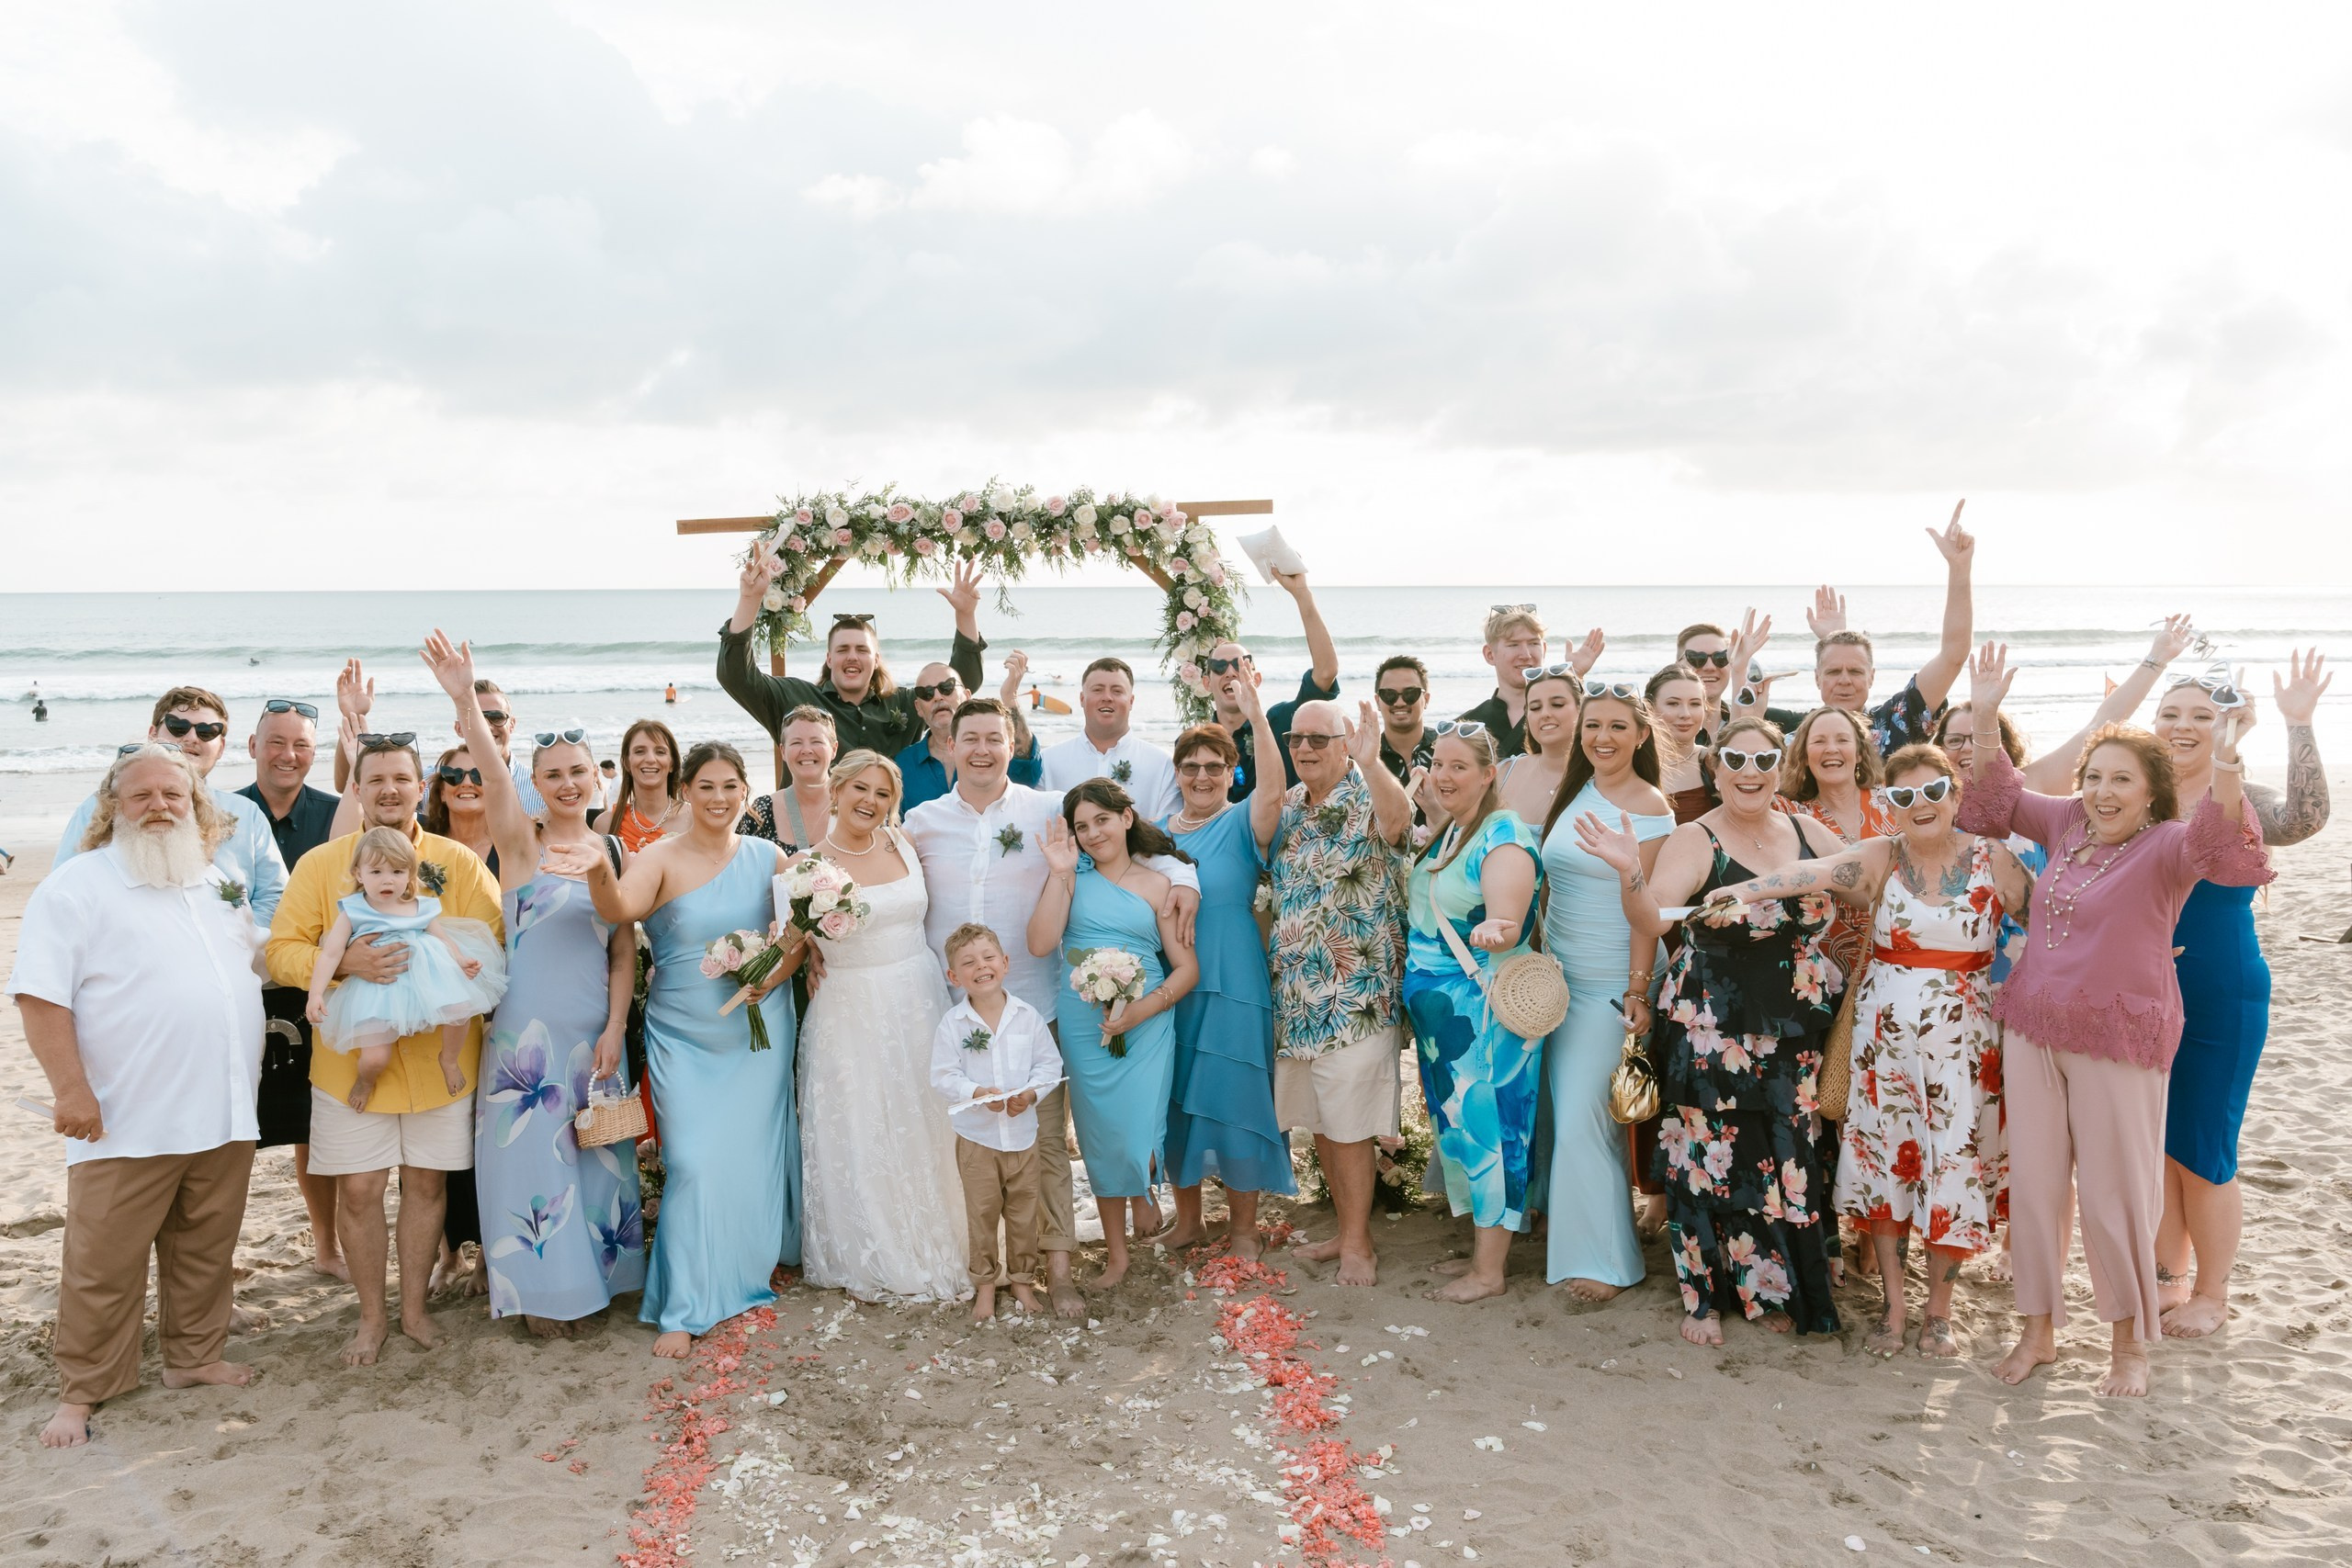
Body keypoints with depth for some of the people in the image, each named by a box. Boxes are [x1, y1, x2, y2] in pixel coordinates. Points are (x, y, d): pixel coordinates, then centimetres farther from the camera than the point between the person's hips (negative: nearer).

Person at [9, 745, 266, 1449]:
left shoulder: (220, 883, 13)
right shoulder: (76, 887, -6)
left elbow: (253, 963, 23)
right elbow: (41, 995, -12)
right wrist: (70, 1088, -18)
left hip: (224, 1112, 5)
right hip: (128, 1122, -5)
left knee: (207, 1250, 15)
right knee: (105, 1264, 3)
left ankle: (194, 1356, 30)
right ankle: (82, 1390, 17)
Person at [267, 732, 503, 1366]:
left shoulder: (458, 861, 2)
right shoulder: (321, 863, 2)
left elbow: (492, 944, -2)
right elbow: (282, 950, -2)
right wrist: (345, 962, -21)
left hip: (438, 1057, 0)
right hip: (351, 1059, 0)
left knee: (427, 1183, 10)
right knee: (358, 1190, 5)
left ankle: (414, 1308, 28)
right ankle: (371, 1316, 24)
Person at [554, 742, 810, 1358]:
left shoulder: (768, 858, 1)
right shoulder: (660, 859, -8)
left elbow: (800, 936, 6)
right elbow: (619, 910, -28)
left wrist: (774, 976, -13)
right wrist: (599, 872, -49)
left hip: (758, 1029, 3)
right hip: (684, 1036, -3)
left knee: (755, 1153, 11)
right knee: (694, 1163, -6)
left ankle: (755, 1264, 37)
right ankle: (685, 1309, 7)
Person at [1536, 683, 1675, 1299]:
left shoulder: (1649, 809, -11)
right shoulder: (1573, 791, 8)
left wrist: (1637, 992, -16)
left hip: (1611, 982, -6)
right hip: (1558, 972, 6)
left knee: (1585, 1116, -5)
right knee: (1559, 1104, 13)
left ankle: (1604, 1257, 8)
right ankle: (1561, 1213, 31)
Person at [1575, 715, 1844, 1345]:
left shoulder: (1808, 832, 5)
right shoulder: (1695, 842, -10)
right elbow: (1650, 922, -24)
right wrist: (1630, 873, -42)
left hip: (1792, 1032, 4)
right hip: (1711, 1028, -4)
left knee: (1787, 1161, 11)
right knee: (1713, 1159, 3)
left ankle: (1771, 1292, 30)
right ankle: (1705, 1297, 20)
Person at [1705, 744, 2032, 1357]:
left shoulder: (1993, 859, -1)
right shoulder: (1882, 856, -3)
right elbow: (1818, 873, -21)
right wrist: (1747, 887, -37)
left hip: (1962, 1039, 0)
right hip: (1883, 1031, 1)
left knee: (1953, 1166, 3)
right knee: (1883, 1158, 7)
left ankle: (1938, 1311, 21)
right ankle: (1893, 1305, 20)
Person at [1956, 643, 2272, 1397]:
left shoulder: (2167, 845, -11)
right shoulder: (2068, 822, 5)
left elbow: (2222, 850, -32)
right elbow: (1997, 796, 17)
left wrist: (2226, 775, -51)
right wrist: (1983, 715, 5)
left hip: (2119, 1040, -5)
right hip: (2033, 1029, 5)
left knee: (2114, 1193, 4)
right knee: (2034, 1182, 11)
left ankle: (2129, 1342, 26)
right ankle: (2039, 1331, 26)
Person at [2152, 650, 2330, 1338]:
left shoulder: (2241, 803, -11)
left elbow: (2305, 818, -33)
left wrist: (2298, 725, -39)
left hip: (2220, 1003, -4)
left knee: (2202, 1152, 4)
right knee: (2153, 1145, 14)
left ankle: (2212, 1293, 24)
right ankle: (2169, 1274, 33)